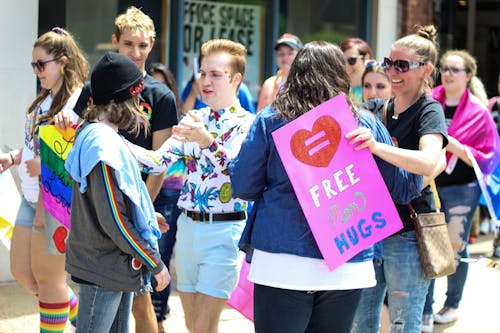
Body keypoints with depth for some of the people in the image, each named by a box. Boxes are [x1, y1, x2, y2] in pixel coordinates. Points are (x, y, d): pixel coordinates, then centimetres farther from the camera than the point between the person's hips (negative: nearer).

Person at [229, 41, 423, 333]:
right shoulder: (367, 124, 2)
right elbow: (403, 189, 9)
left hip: (280, 265, -2)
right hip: (348, 272, 2)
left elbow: (243, 187, 2)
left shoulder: (270, 121, -1)